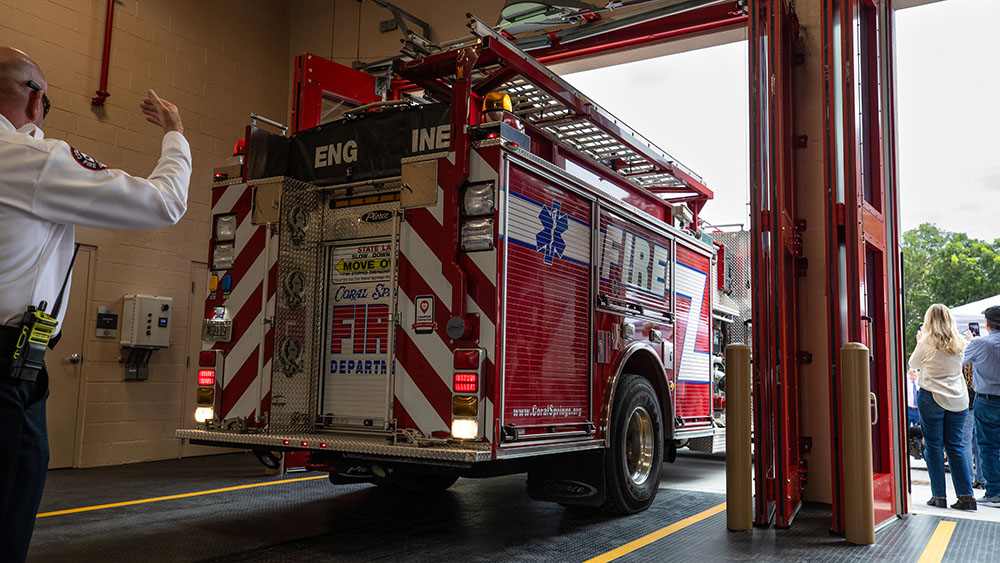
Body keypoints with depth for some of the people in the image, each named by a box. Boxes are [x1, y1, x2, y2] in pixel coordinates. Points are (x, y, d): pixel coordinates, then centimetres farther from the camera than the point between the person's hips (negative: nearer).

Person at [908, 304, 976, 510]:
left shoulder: (927, 342, -10)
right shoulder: (958, 343, 3)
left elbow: (913, 363, 4)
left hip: (932, 398, -4)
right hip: (958, 400, 4)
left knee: (933, 445, 3)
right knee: (955, 445, 10)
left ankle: (939, 495, 5)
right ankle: (966, 495, 6)